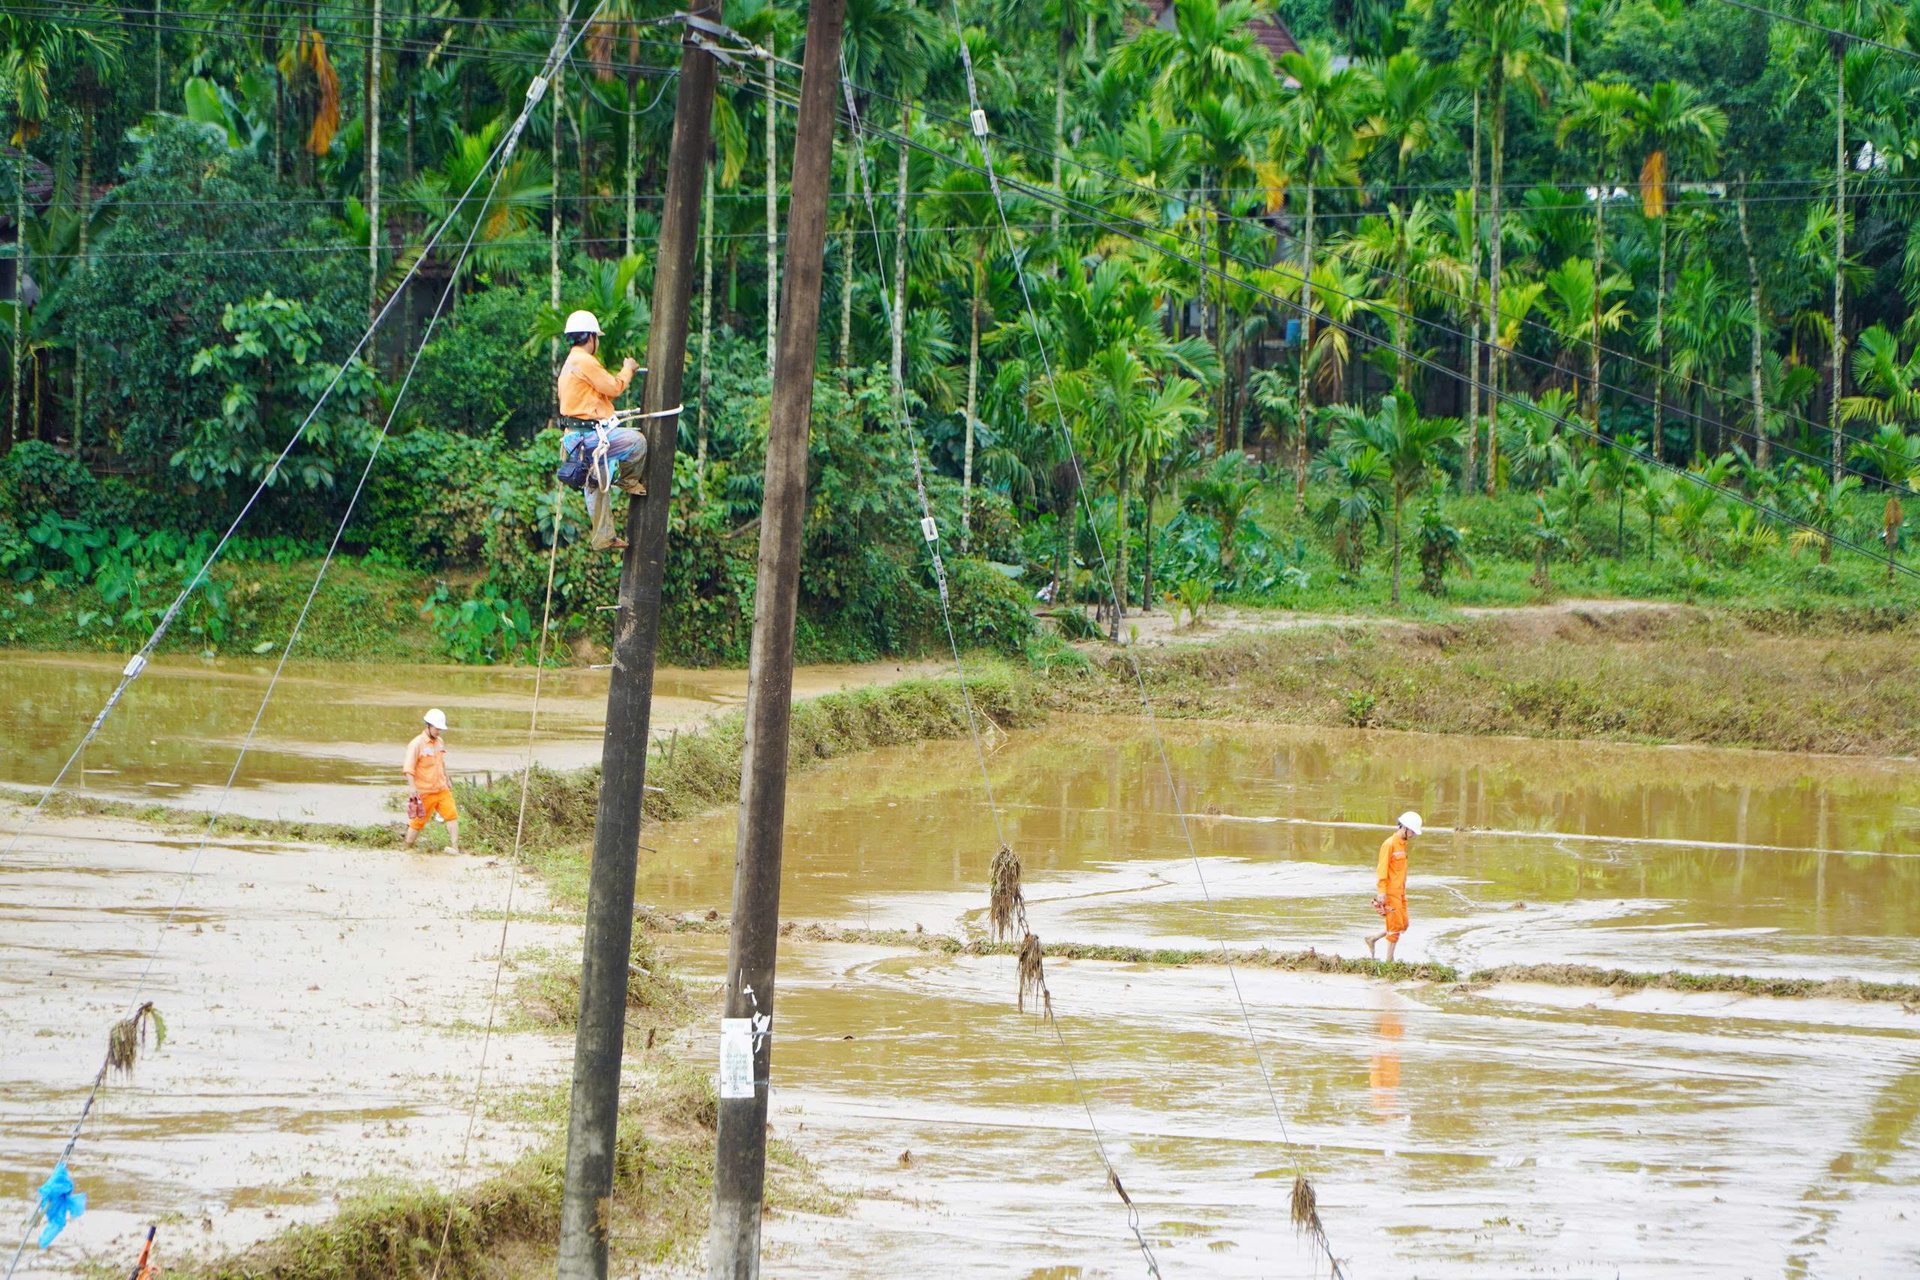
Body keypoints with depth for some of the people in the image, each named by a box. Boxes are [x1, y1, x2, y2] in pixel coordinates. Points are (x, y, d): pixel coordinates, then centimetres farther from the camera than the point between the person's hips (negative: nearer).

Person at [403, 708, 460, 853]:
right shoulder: (417, 744, -11)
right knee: (419, 821, 2)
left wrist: (447, 780, 27)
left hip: (442, 789, 6)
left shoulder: (440, 743, 12)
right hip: (424, 791, -6)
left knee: (452, 815, -9)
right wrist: (412, 786, -26)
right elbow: (409, 767, -17)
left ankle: (454, 847, -11)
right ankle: (408, 848, 17)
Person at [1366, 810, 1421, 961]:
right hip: (1390, 892, -9)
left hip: (1399, 892, 9)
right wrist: (1381, 891, -21)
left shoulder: (1403, 844, 14)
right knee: (1395, 925, -6)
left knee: (1402, 924, 10)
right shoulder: (1389, 844, -14)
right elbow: (1382, 869, -17)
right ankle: (1389, 960, 1)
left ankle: (1372, 940, 23)